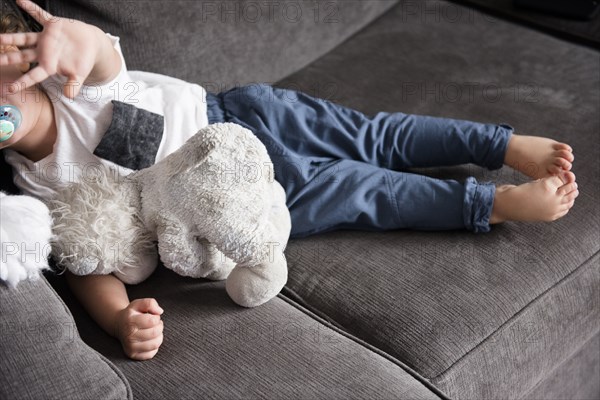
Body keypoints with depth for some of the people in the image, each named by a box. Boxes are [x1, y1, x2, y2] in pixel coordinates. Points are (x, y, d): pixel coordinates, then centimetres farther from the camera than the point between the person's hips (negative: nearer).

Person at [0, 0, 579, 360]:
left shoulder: (69, 84, -17)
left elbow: (102, 51, -41)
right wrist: (120, 320, -34)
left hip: (236, 116, 0)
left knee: (374, 139, 0)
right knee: (358, 191, -4)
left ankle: (509, 145, 13)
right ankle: (500, 203, 3)